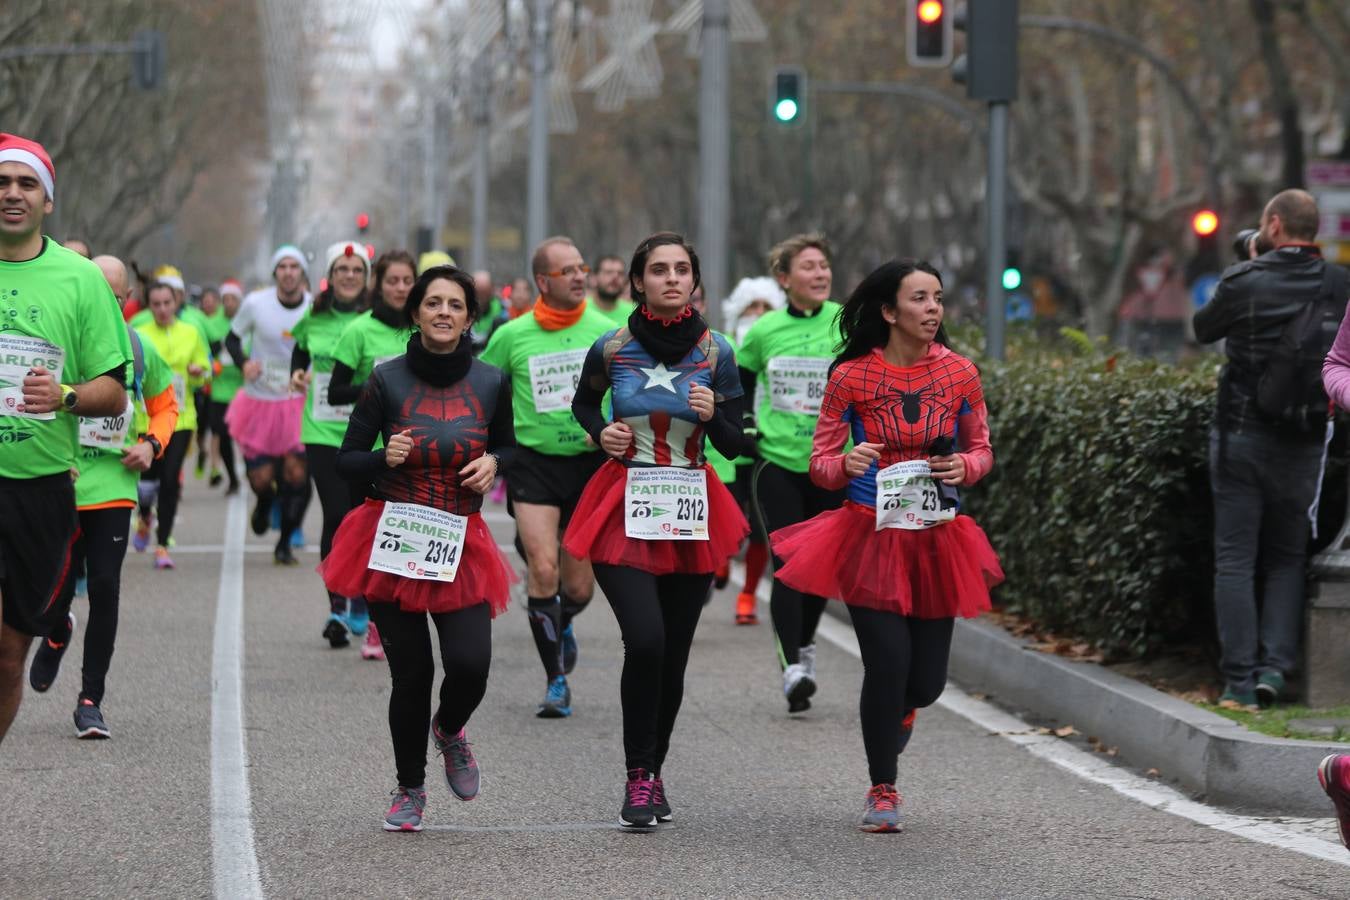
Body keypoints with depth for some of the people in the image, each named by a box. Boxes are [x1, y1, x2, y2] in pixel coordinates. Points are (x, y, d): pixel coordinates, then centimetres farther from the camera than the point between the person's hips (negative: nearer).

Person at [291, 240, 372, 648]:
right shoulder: (313, 319, 6)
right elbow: (300, 351, 24)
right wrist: (298, 374, 4)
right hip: (322, 431, 1)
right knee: (335, 515, -8)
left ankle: (361, 601, 24)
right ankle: (336, 605, -9)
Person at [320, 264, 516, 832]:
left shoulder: (490, 383, 1)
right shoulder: (387, 380, -5)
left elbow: (507, 445, 18)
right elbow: (347, 459, 1)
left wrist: (493, 464, -4)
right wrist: (384, 458, -19)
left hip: (459, 543, 1)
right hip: (393, 542, -1)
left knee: (470, 663, -14)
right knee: (411, 672, -1)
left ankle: (449, 730, 24)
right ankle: (410, 789, 22)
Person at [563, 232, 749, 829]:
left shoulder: (716, 354, 0)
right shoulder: (612, 349, -3)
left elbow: (733, 446, 2)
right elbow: (583, 403, 17)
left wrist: (713, 416, -18)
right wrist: (601, 433, -2)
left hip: (690, 511, 2)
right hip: (625, 510, -2)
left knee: (674, 654, 7)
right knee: (646, 640, -19)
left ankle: (653, 770, 26)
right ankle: (637, 777, -6)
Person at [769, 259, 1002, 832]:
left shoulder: (959, 374, 2)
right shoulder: (851, 377, -5)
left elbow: (982, 450, 14)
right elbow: (820, 464, 1)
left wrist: (964, 467, -9)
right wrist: (847, 463, -21)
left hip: (938, 540, 3)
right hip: (871, 536, -3)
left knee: (927, 679, 3)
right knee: (888, 661, -13)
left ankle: (898, 710, 44)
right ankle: (883, 791, 8)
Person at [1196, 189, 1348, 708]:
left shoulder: (1244, 282, -11)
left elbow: (1203, 330, 7)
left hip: (1241, 433, -2)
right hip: (1304, 441, 2)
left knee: (1235, 561, 3)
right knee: (1287, 560, 14)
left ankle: (1240, 680, -1)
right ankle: (1275, 666, 0)